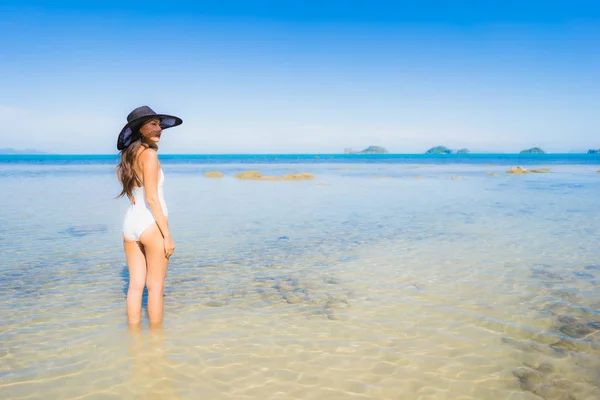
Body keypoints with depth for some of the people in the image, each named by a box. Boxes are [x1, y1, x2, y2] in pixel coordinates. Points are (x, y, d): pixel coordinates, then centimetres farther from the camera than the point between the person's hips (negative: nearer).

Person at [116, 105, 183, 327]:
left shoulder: (129, 156, 13)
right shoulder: (149, 154, -12)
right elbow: (151, 198, -17)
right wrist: (167, 234, -14)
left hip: (130, 221, 8)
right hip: (151, 223, -8)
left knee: (135, 285, 12)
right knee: (155, 286, 4)